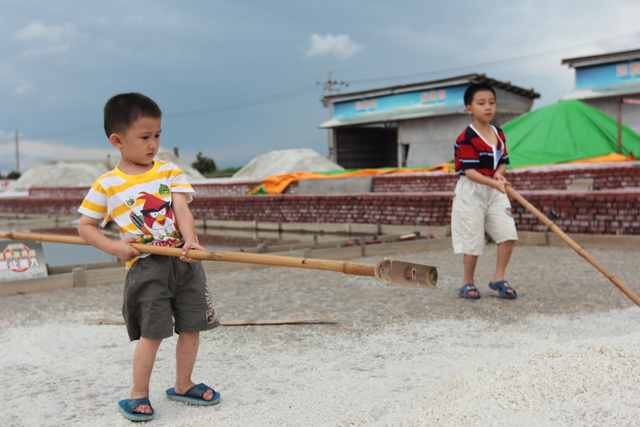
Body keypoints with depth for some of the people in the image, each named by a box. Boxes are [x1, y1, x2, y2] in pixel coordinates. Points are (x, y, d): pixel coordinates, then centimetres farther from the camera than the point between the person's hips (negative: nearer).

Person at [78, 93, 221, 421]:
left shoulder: (170, 171, 7)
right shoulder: (107, 185, 1)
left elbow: (181, 208, -5)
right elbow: (85, 226, 7)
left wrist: (190, 240, -23)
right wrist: (115, 247, -8)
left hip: (184, 261, 3)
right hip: (145, 267, -3)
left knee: (191, 327, 9)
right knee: (151, 332, -5)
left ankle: (182, 385, 28)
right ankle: (138, 394, 14)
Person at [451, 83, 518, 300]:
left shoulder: (499, 134, 8)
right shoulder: (467, 138, -14)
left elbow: (503, 162, 13)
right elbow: (470, 172, -20)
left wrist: (498, 174, -10)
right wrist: (494, 183, -31)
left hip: (495, 192, 6)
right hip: (471, 192, -6)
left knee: (508, 233, -5)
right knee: (472, 239, 0)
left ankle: (498, 279, 10)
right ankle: (468, 283, 18)